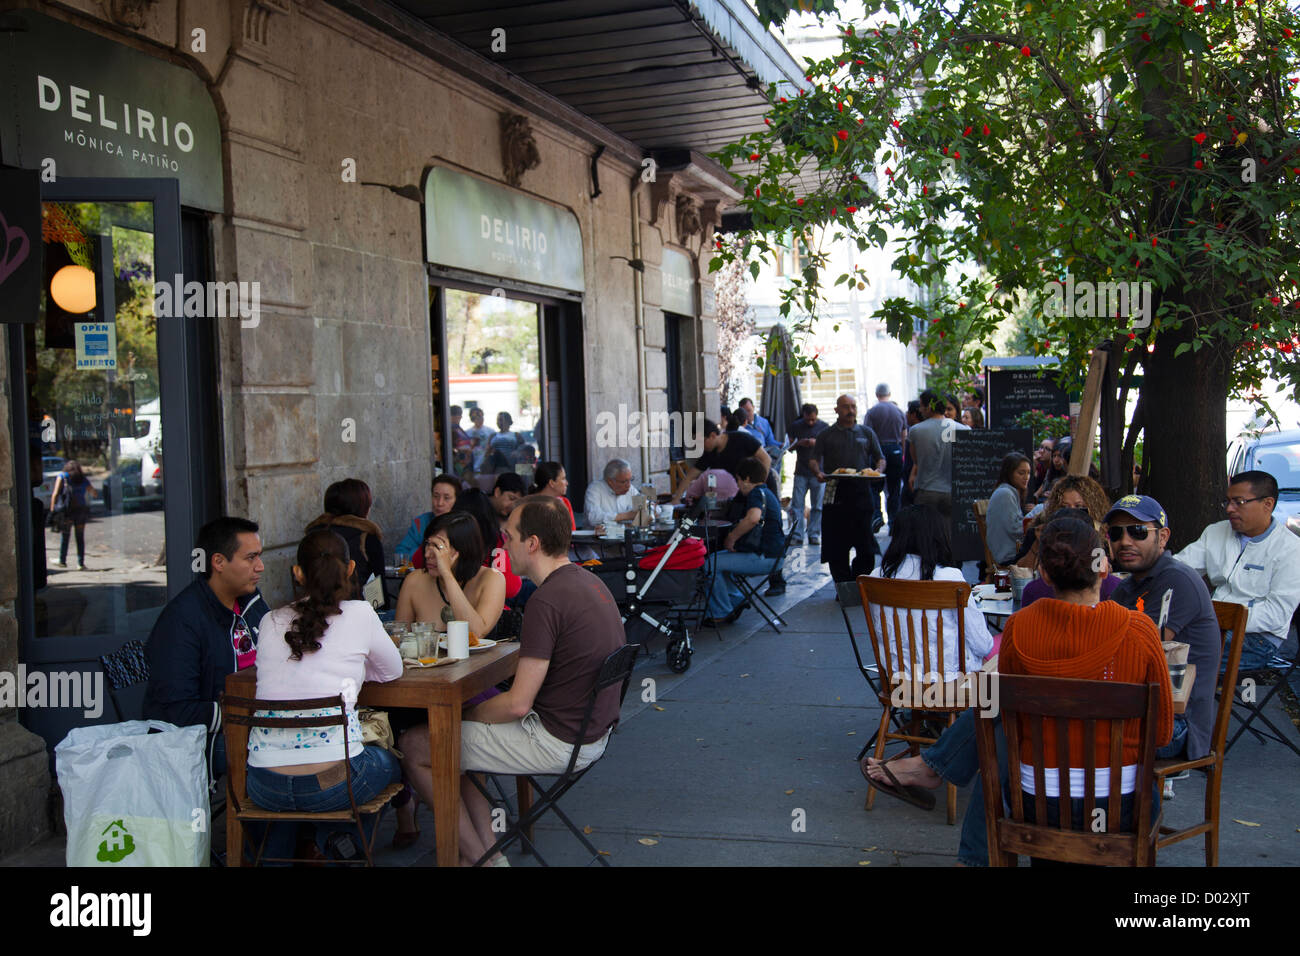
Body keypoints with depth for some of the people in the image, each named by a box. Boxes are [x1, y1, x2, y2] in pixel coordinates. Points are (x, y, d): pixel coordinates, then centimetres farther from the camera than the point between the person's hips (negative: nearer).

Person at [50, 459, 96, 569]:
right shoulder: (83, 479, 9)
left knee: (64, 536, 10)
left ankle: (62, 561, 15)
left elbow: (55, 494, -7)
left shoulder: (62, 476, 3)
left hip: (67, 510, -2)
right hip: (81, 510, 2)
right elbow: (94, 494, 13)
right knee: (80, 538, 9)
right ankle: (81, 563, 8)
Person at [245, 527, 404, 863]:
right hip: (332, 784, -3)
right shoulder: (359, 615, -2)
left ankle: (274, 852, 27)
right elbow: (392, 671, 13)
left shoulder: (271, 621, 7)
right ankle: (329, 847, 19)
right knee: (389, 763, 29)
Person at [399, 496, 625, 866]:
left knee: (415, 747, -1)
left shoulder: (548, 600, -23)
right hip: (591, 733, 10)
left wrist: (464, 716, -3)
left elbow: (518, 704, -23)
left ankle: (478, 857, 9)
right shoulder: (588, 580, 7)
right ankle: (489, 851, 18)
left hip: (556, 743, -10)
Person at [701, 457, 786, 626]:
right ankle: (736, 599, 18)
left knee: (711, 564, -15)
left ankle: (721, 614, -4)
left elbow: (753, 518, -36)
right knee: (716, 557, 20)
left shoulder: (757, 493, -15)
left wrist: (731, 538, -24)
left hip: (763, 558, -11)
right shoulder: (766, 493, 19)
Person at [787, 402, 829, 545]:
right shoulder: (795, 426, 7)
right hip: (801, 471, 1)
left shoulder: (824, 427, 3)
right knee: (797, 504, -2)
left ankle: (814, 535, 8)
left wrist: (817, 443, -15)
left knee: (817, 506, 1)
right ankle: (797, 535, 2)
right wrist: (799, 443, -9)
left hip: (818, 471, -1)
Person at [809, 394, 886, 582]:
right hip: (836, 492, -1)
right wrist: (818, 472, -15)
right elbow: (814, 459, 6)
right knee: (836, 545, 0)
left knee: (865, 543, -3)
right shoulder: (826, 435, 12)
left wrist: (878, 470, -6)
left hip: (861, 491, 1)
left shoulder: (867, 433, 16)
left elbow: (880, 458, 16)